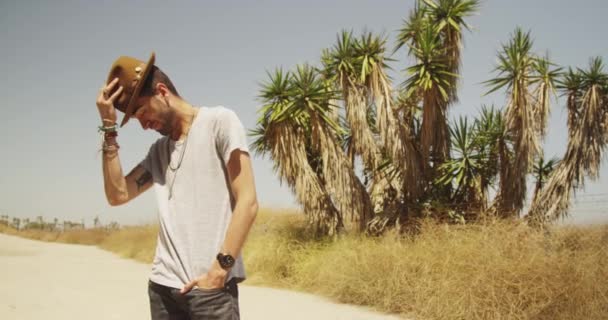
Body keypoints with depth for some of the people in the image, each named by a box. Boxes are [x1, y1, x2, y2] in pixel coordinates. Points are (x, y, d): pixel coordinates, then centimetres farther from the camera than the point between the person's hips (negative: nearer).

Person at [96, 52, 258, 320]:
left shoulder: (219, 121, -1)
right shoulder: (159, 150, 19)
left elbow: (247, 202, -8)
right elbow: (117, 195, 8)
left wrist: (219, 269, -15)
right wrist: (109, 128, 6)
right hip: (162, 284, 6)